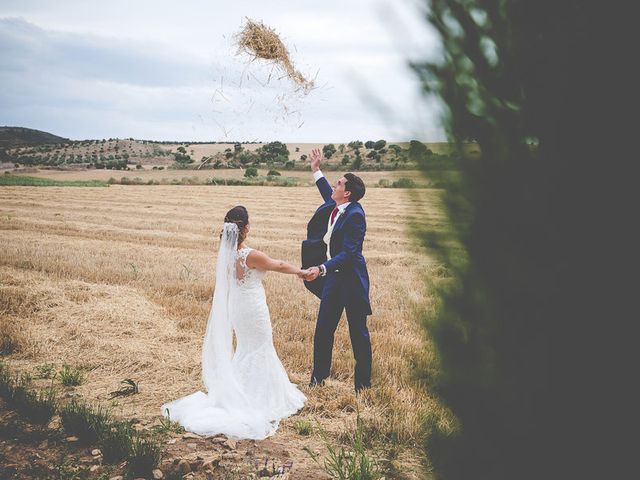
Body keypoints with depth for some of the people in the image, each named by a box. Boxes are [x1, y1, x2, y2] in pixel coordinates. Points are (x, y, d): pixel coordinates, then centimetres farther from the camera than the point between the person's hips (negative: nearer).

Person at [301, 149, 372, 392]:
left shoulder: (355, 215, -21)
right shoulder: (334, 206, 4)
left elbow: (348, 253, -27)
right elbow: (329, 196, 31)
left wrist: (322, 269, -36)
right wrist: (316, 171, 33)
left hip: (351, 279, -8)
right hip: (333, 276, 8)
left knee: (358, 332, 5)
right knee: (323, 330, 13)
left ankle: (363, 382, 17)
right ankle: (318, 377, 26)